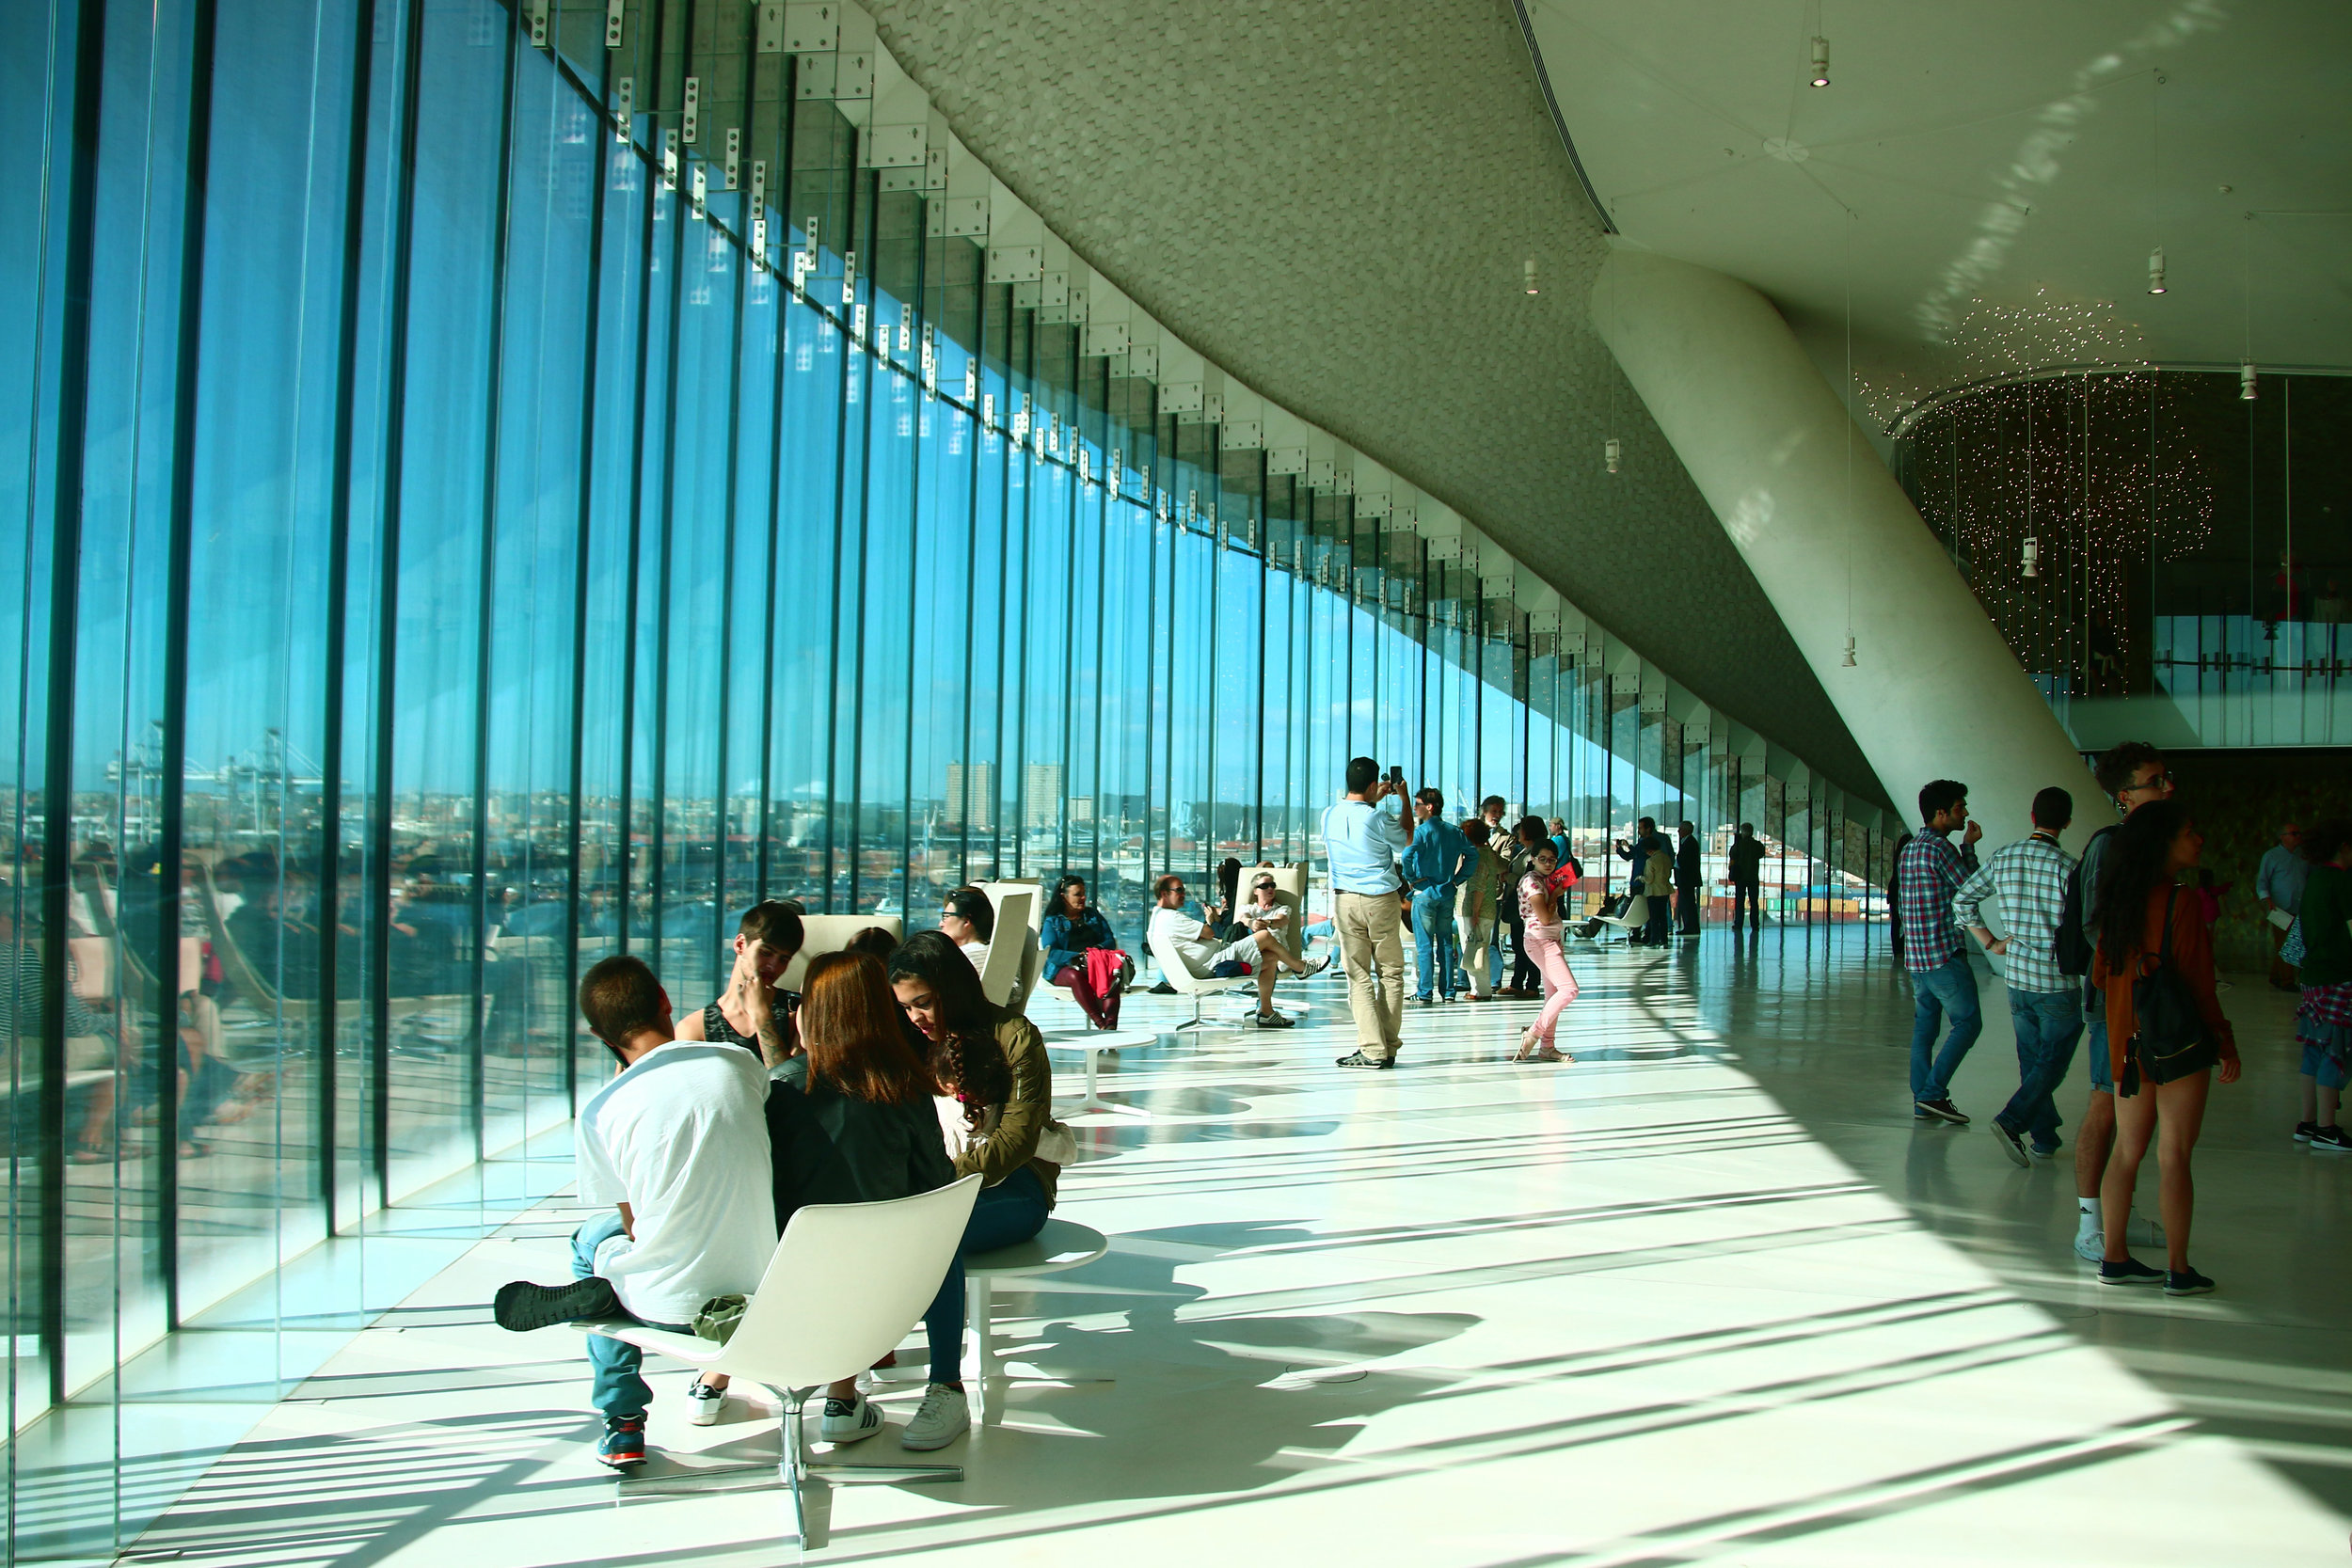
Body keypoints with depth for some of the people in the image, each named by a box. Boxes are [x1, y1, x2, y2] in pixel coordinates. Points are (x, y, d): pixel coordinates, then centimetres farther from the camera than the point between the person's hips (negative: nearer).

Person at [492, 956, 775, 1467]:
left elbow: (635, 1223, 2)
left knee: (592, 1241, 30)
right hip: (766, 1287, 3)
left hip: (674, 1306, -2)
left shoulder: (599, 1113, -12)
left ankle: (622, 1424, 28)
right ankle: (713, 1382, 45)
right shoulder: (740, 1062, -7)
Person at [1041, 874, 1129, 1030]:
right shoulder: (1052, 921, 13)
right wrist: (1077, 957, -18)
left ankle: (1111, 1022, -54)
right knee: (1075, 976, -39)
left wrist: (1098, 949, -8)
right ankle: (1100, 1023, -49)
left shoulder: (1093, 914, 24)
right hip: (1063, 969, -2)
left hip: (1097, 963, 2)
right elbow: (1051, 952, -3)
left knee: (1111, 974, -34)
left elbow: (1110, 941, 16)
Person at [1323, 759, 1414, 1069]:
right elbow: (1407, 840, 9)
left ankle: (1373, 1049, -5)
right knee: (1390, 973, 7)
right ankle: (1388, 1048, 7)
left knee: (1358, 976, 2)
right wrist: (1404, 799, 16)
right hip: (1380, 900, -3)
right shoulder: (1378, 819, -12)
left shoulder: (1329, 816, 1)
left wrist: (1374, 801, 32)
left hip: (1344, 901, 3)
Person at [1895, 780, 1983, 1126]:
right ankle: (1933, 1092, -5)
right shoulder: (1939, 848, -14)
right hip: (1944, 954, -9)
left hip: (1915, 955, 9)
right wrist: (1969, 846, 4)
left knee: (1924, 1026, 10)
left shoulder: (1909, 849, 14)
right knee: (1968, 1022, -2)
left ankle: (1923, 1101, 11)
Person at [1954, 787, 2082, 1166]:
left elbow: (1962, 900, 8)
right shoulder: (2066, 866, -15)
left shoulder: (2002, 857, 2)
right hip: (2058, 981, -5)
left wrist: (1991, 943, 12)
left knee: (2032, 1060, 14)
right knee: (2053, 1061, 3)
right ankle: (2012, 1120, -12)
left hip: (2016, 977, 5)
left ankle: (2045, 1138, 19)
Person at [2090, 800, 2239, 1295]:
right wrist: (2226, 1043, -3)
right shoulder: (2181, 903, -14)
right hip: (2179, 1038, -6)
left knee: (2127, 1150, 11)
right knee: (2174, 1156, 0)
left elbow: (2101, 973, 11)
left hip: (2126, 1040, 6)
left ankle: (2115, 1258, 16)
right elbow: (2197, 981, -12)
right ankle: (2179, 1270, 6)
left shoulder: (2119, 902, 6)